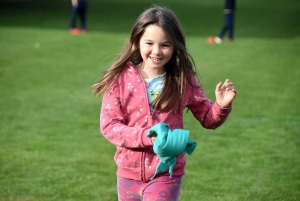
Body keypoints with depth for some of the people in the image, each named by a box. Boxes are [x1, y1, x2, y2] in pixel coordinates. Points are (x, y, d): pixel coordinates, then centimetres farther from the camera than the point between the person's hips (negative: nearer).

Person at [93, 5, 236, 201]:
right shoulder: (122, 78, -6)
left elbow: (207, 118, 7)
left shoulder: (184, 80, -4)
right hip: (129, 172, 2)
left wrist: (222, 106, -15)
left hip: (166, 173, -2)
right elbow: (109, 124, -11)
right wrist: (145, 136, -26)